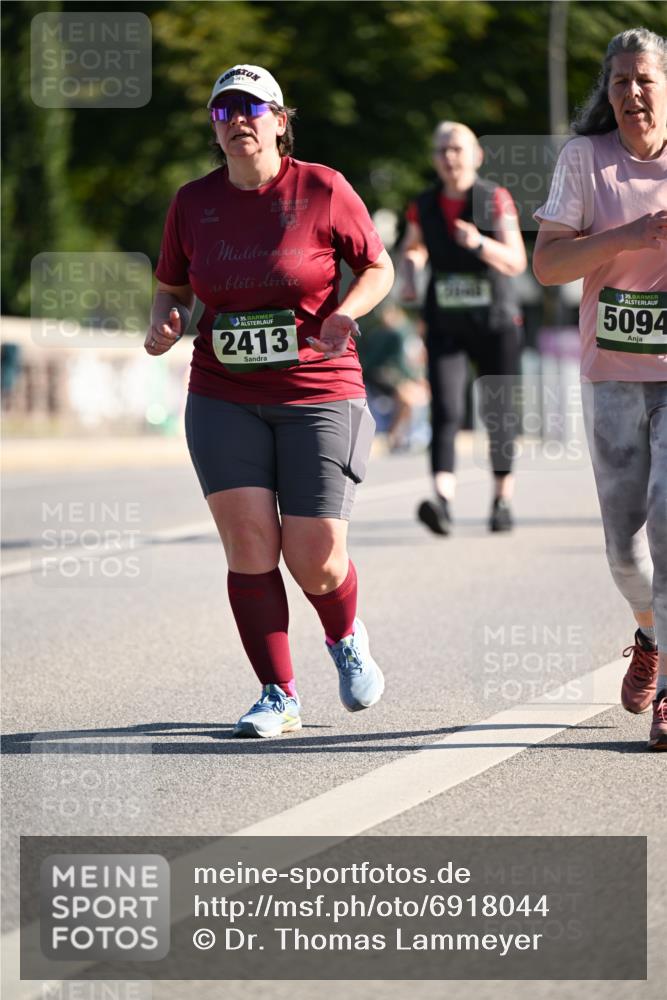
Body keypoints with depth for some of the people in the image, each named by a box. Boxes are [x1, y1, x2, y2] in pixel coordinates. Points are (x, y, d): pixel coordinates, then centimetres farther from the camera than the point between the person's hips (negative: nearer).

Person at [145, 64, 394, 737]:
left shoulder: (322, 190, -4)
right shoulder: (193, 203, 5)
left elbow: (379, 268, 5)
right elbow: (171, 287, 17)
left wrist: (345, 311, -14)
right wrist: (165, 323, -5)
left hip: (318, 395, -2)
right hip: (224, 398, 2)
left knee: (316, 559, -6)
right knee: (248, 546, -10)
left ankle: (346, 638, 29)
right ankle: (279, 695, 3)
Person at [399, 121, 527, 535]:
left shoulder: (496, 200, -4)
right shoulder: (424, 207, 4)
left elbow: (517, 261, -10)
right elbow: (412, 249, 24)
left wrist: (480, 243, -27)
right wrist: (409, 275, 2)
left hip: (496, 321, -1)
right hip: (445, 325, 1)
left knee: (500, 412, 6)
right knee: (445, 411, -15)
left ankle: (503, 499, 22)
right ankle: (443, 500, -28)